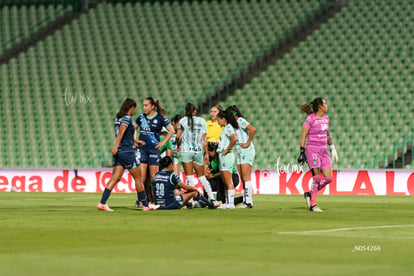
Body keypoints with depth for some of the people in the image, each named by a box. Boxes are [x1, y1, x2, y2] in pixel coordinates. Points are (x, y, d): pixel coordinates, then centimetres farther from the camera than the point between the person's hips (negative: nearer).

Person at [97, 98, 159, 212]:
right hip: (127, 152, -8)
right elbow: (121, 132, -25)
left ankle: (102, 203, -9)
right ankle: (145, 205, 9)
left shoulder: (118, 118, 16)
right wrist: (116, 146, -34)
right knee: (138, 178, 3)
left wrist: (136, 141, 43)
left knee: (115, 178, 2)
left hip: (119, 153, 8)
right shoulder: (127, 118, -10)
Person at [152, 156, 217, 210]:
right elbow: (186, 187, 0)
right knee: (193, 192, 10)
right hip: (169, 205, -6)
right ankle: (211, 205, 26)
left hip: (159, 205, 6)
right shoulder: (172, 175, -11)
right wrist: (194, 188, 20)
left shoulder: (156, 175, 6)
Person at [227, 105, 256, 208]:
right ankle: (245, 201, 8)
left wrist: (248, 143, -18)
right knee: (243, 179, 7)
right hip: (240, 153, 10)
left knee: (246, 177, -12)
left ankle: (249, 202, -14)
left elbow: (253, 129, -24)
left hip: (246, 152, -10)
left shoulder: (240, 120, -9)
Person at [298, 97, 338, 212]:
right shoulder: (310, 119, -9)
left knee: (328, 178, -2)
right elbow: (303, 136, -8)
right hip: (312, 150, -7)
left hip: (324, 151, 7)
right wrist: (302, 152, -13)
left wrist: (333, 149, 20)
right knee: (317, 178, -10)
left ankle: (309, 194, 14)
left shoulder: (326, 117, 12)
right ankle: (313, 205, -1)